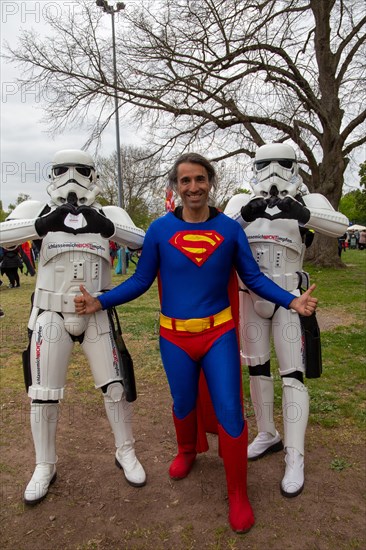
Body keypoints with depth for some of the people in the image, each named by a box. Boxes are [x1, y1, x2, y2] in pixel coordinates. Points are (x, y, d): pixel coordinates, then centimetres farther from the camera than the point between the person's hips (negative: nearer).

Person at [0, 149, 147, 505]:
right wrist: (42, 225, -34)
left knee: (115, 387, 8)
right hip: (51, 316, 0)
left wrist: (107, 227, -30)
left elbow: (145, 242, -13)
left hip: (97, 316, 1)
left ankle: (126, 453, 31)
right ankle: (45, 466, 31)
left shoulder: (108, 215, -2)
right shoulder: (38, 211, -3)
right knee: (43, 395, 8)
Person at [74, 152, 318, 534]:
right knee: (183, 404, 20)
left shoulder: (230, 228, -4)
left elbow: (253, 278, 0)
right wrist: (100, 303, -10)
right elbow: (141, 280, -1)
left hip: (219, 333, 0)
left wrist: (292, 301, -12)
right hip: (175, 336, 1)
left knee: (229, 412, 1)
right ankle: (187, 452, 53)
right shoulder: (160, 229, -5)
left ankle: (238, 495, 23)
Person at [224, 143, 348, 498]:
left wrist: (303, 214, -36)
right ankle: (268, 435, 33)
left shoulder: (307, 202, -4)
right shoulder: (241, 202, 4)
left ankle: (295, 459, 11)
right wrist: (243, 217, -24)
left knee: (292, 375, -1)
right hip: (250, 296, 4)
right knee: (257, 368, 13)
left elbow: (339, 226, -20)